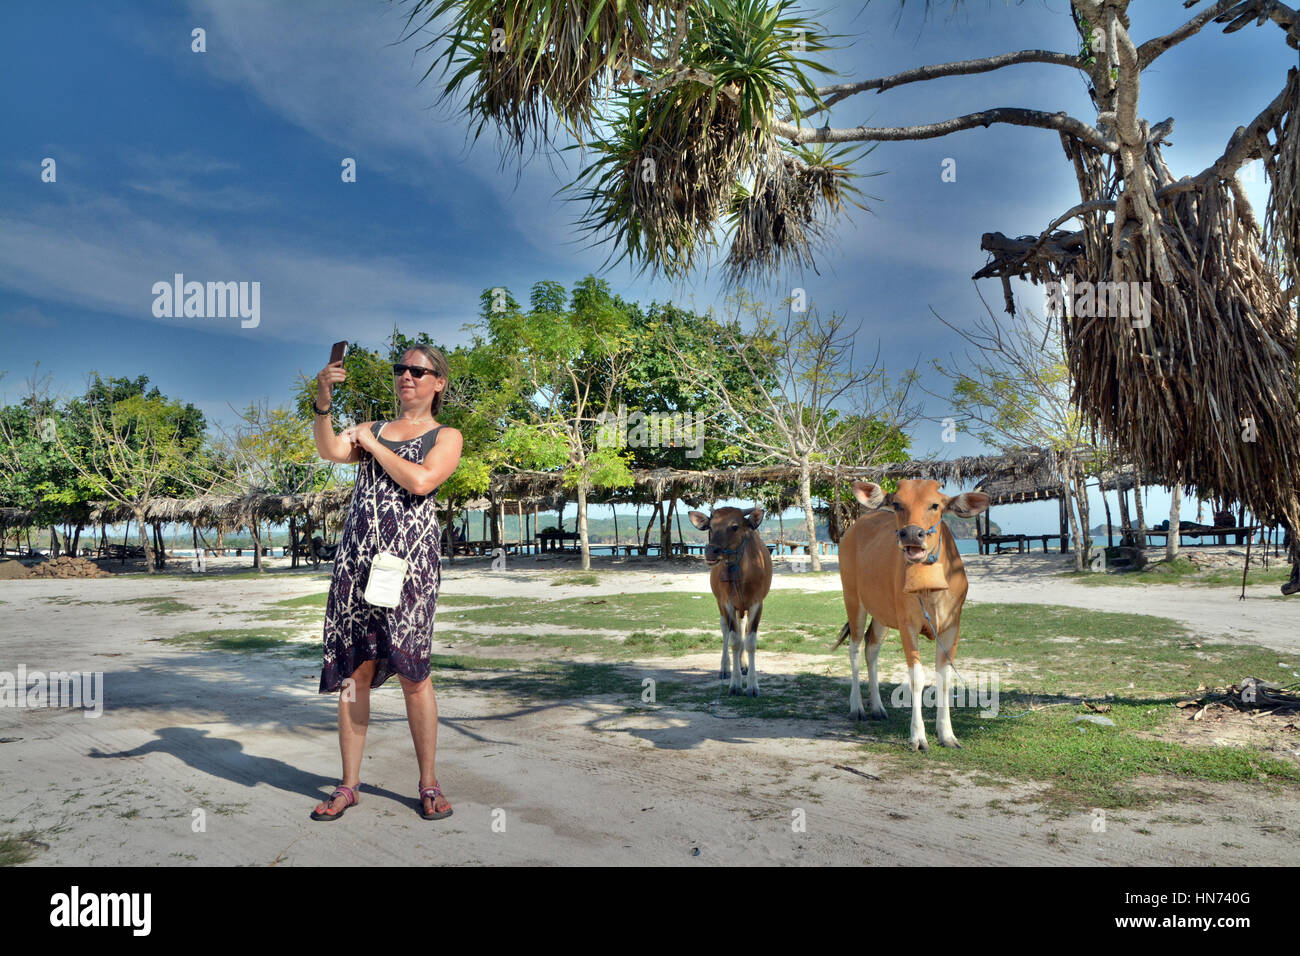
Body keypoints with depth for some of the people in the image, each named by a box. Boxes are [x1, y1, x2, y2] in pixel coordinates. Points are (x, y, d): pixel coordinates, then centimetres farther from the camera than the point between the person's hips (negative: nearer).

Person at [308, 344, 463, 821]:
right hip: (357, 557, 4)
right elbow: (330, 451, -1)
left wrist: (372, 443, 0)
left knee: (411, 671, -5)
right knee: (352, 670, 3)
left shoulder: (446, 437, 10)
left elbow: (420, 482, -9)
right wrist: (322, 402, -16)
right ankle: (349, 785, 14)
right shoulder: (369, 429, 20)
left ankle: (429, 784, 8)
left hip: (411, 557, -3)